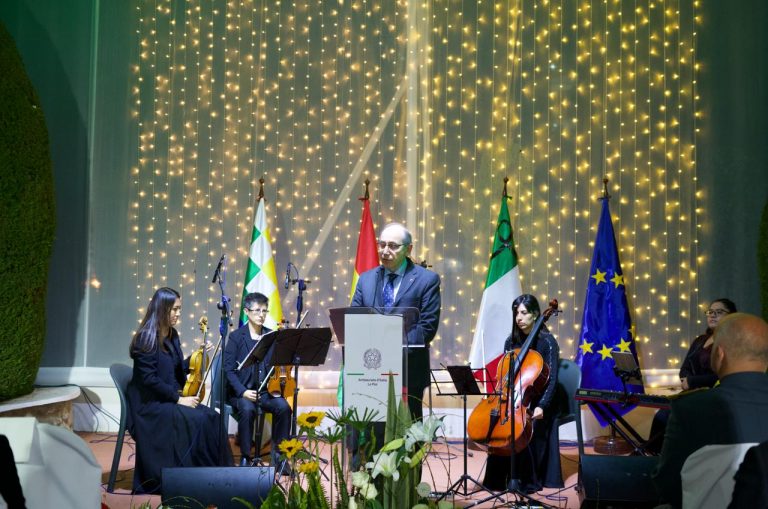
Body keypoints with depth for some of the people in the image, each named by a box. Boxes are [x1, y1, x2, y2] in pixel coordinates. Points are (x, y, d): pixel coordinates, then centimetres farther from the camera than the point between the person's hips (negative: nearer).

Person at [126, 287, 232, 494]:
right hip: (149, 403, -7)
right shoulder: (146, 338, -13)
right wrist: (178, 399, -19)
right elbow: (149, 379, -19)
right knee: (196, 420, -27)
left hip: (169, 398, 7)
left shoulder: (172, 335, 10)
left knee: (211, 417, -17)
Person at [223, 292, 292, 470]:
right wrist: (243, 391, -19)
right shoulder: (236, 336, 2)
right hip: (242, 390, -3)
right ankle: (245, 457, -19)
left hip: (266, 390, 3)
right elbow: (228, 368, -5)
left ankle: (278, 453, -11)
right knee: (248, 409, -34)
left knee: (283, 407, -26)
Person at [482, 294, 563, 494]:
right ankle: (499, 478, -11)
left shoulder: (547, 342, -8)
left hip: (538, 402, -4)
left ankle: (527, 480, -14)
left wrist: (541, 406, -25)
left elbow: (552, 380, -12)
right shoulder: (511, 341, 9)